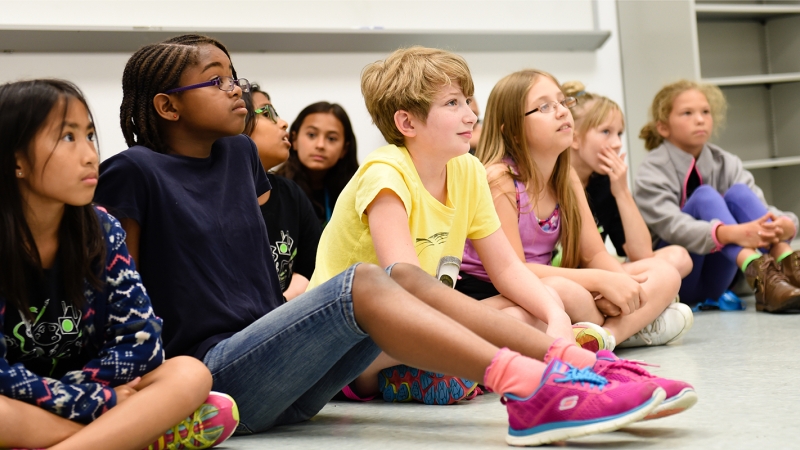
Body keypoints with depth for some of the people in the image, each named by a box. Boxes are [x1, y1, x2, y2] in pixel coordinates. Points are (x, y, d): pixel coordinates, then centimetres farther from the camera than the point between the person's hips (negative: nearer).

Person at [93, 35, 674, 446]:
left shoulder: (238, 154, 17)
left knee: (403, 276, -10)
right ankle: (528, 390, -40)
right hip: (209, 371, -8)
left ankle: (580, 365, -22)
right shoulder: (135, 173, -6)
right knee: (362, 283, -26)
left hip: (270, 356, 8)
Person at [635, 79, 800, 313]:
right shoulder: (652, 173, -10)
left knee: (738, 192, -18)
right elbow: (671, 226, -28)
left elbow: (761, 211, -10)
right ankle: (757, 272, -50)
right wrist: (731, 233, -46)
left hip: (715, 279, 4)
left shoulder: (726, 164, 4)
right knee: (704, 196, -27)